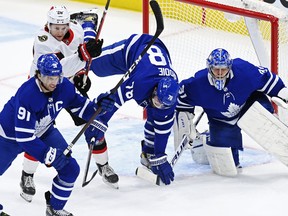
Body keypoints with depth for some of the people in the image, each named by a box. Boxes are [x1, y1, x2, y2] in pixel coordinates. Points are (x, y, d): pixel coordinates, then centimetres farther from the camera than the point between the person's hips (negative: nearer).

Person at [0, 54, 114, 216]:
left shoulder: (64, 86, -21)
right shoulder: (27, 94, -38)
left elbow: (80, 107, -3)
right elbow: (24, 136, -35)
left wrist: (97, 107, -24)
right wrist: (47, 154, -38)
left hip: (43, 131, 5)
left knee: (70, 168, -5)